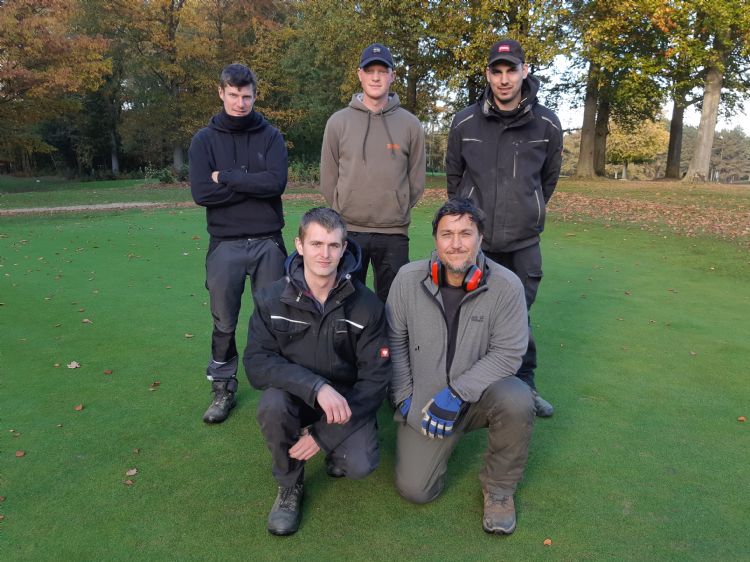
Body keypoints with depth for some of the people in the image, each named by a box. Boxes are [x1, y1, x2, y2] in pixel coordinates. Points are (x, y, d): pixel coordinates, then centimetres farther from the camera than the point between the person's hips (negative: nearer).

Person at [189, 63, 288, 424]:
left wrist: (226, 178, -11)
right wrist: (252, 184, -11)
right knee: (224, 323, 8)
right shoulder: (205, 139, 4)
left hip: (268, 244, 0)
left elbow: (276, 182, -13)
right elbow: (201, 192, -10)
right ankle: (223, 389, 24)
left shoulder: (270, 136, 5)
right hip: (225, 245, 0)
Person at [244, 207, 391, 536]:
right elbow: (257, 364, -20)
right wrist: (316, 386, -37)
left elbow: (375, 379, -13)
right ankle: (289, 486, -2)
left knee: (360, 465, -23)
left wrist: (323, 434, -19)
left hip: (346, 400, 0)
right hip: (295, 396, 0)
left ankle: (334, 451, 17)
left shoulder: (366, 305, -14)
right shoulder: (272, 299, -12)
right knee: (272, 404, -32)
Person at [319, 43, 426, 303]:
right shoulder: (338, 121, 2)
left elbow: (416, 181, 8)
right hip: (348, 231, 0)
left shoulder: (410, 124, 4)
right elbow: (328, 179, 5)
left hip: (394, 234, 0)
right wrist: (345, 212, 6)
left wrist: (396, 211, 6)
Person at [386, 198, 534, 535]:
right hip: (424, 400, 2)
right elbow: (394, 340, 0)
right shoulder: (408, 279, -10)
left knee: (516, 402, -35)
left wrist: (456, 393, -25)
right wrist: (403, 397, -3)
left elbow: (507, 353, -17)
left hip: (479, 392, -1)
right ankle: (447, 440, 28)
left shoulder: (506, 286, -17)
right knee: (414, 490, -7)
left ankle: (499, 489, -6)